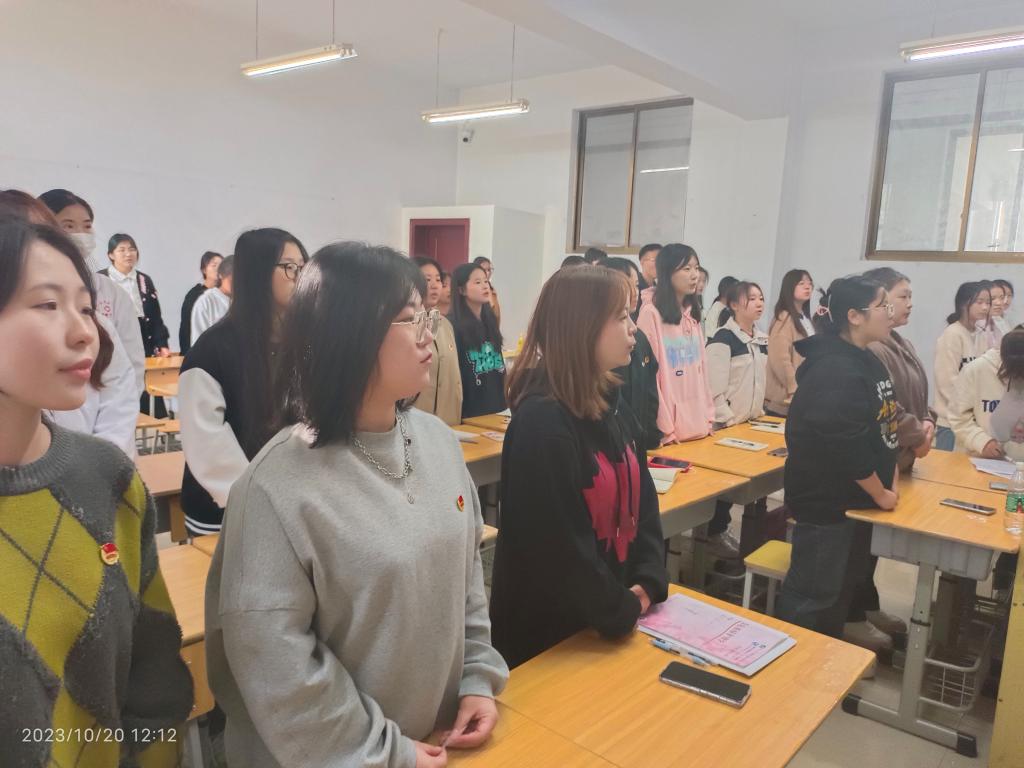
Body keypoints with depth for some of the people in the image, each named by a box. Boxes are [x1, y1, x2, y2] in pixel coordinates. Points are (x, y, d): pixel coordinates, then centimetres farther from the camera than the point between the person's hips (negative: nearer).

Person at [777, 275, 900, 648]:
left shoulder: (866, 362, 9)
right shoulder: (834, 372, -24)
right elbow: (846, 444, -26)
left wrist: (890, 474, 8)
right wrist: (880, 493, -14)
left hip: (856, 495, 11)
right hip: (826, 499, -11)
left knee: (845, 580, 22)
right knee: (812, 591, -1)